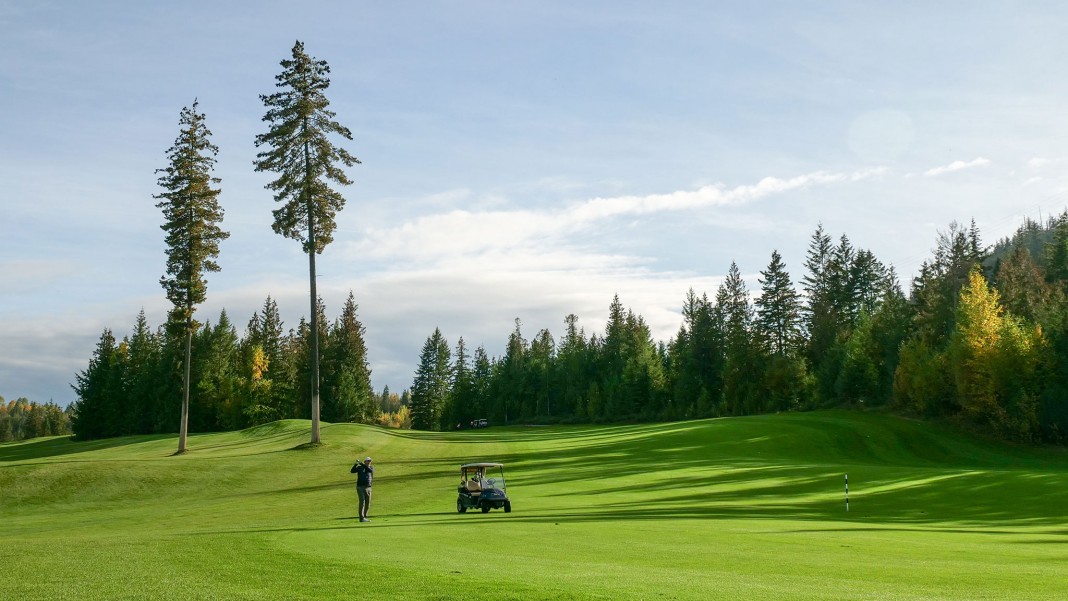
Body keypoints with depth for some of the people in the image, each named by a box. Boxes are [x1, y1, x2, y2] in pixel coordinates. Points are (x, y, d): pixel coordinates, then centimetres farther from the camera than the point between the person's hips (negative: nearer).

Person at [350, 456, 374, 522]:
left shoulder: (372, 467, 9)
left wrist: (362, 464, -22)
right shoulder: (359, 468, 3)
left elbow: (370, 470, -16)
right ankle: (362, 518, -12)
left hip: (368, 488, 4)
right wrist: (356, 464, -26)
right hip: (360, 487, -4)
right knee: (362, 502, -12)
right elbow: (352, 471, -13)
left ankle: (365, 517, 18)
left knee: (367, 504, 7)